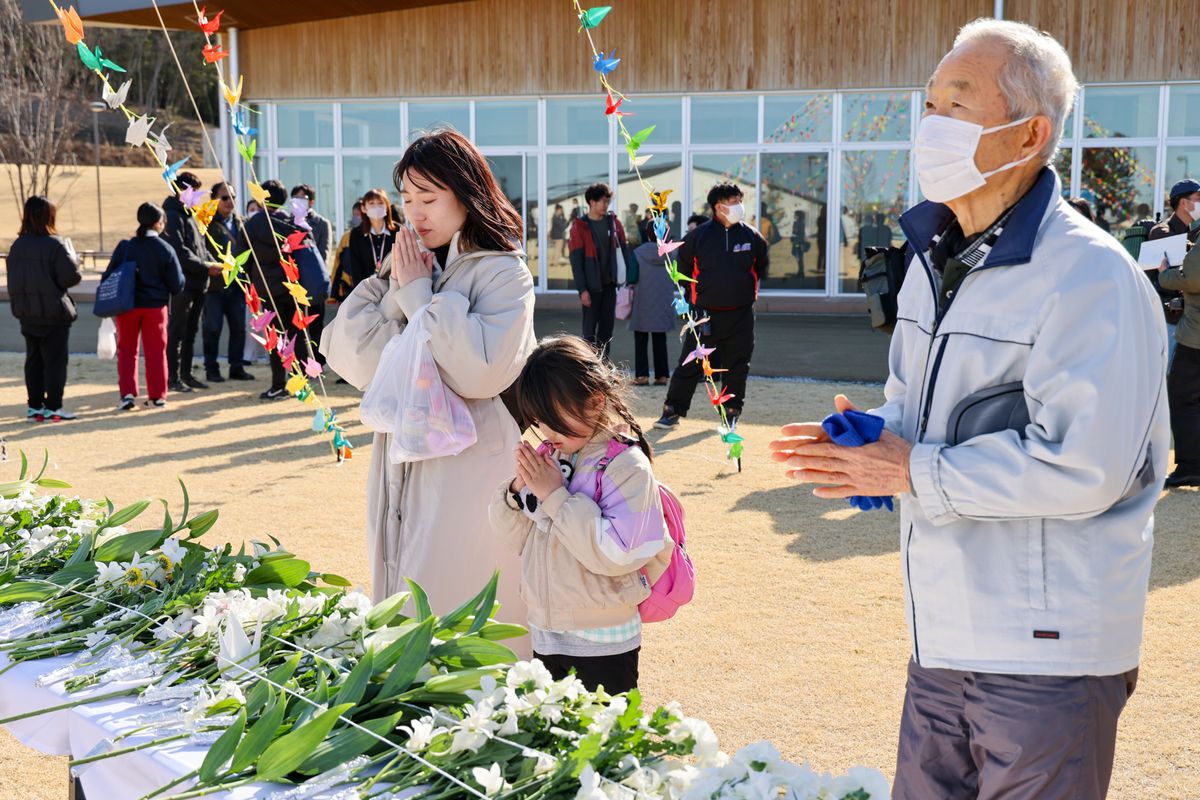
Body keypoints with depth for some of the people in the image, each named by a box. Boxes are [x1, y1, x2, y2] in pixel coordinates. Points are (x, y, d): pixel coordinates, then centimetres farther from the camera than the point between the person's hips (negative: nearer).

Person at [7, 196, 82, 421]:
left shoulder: (17, 246, 3)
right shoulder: (55, 244, -15)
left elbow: (13, 280, 9)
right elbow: (71, 277, -18)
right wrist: (73, 257, -1)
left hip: (27, 313, 6)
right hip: (54, 312, -6)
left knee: (34, 360, 13)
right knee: (55, 360, 1)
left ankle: (35, 406, 16)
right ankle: (53, 407, 1)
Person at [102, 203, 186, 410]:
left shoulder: (125, 247, -5)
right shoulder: (165, 249, -7)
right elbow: (177, 284, -5)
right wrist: (183, 281, 17)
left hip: (127, 306, 1)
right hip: (155, 306, 0)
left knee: (127, 350, 10)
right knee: (156, 352, 10)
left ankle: (128, 393, 1)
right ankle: (157, 396, 11)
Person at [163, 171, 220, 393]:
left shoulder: (189, 214, 18)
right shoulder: (173, 216, -11)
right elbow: (179, 252, -19)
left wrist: (210, 263, 4)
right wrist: (205, 267, -18)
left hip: (197, 283, 9)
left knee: (191, 331, 14)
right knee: (177, 331, -3)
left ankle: (186, 374, 21)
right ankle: (172, 377, 2)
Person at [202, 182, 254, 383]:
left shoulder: (240, 224, 13)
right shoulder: (207, 223, -6)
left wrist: (249, 275, 6)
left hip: (237, 285, 6)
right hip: (215, 284, -5)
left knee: (239, 328, 8)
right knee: (213, 329, 0)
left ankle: (237, 367, 18)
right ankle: (211, 369, 9)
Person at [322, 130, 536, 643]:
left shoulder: (502, 273, -7)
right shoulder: (408, 267, 10)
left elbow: (481, 370, -23)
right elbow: (348, 358, 2)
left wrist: (421, 295, -14)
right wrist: (397, 289, -9)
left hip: (470, 469, -6)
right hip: (402, 466, 7)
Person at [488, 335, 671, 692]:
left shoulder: (627, 466, -16)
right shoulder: (549, 456, 2)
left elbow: (616, 553, -26)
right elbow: (515, 537, 8)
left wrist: (556, 496, -23)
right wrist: (518, 488, -12)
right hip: (544, 634, 6)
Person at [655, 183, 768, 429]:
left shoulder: (752, 237, 2)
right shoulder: (698, 236, -4)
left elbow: (762, 266, 20)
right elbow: (683, 268, 11)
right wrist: (692, 295, 11)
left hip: (741, 316, 2)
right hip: (706, 315, -2)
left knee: (737, 367, 6)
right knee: (690, 366, 0)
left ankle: (731, 414, 19)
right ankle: (673, 411, 9)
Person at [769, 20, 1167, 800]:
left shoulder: (1089, 274, -18)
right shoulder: (936, 260, 10)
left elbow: (1081, 466, -26)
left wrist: (915, 472, -20)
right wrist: (875, 436, -3)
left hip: (1047, 650, -8)